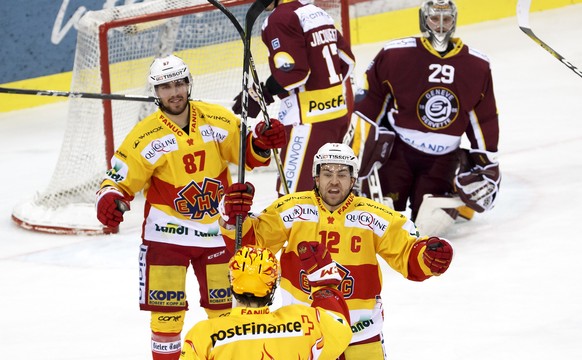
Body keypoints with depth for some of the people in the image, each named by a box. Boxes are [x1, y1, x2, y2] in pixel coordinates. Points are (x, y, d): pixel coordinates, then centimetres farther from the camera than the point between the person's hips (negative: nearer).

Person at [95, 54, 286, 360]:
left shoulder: (219, 120, -4)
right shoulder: (144, 137, -12)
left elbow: (246, 155, 6)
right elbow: (121, 179, -8)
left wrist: (261, 143, -15)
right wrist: (110, 200, -29)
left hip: (216, 230, 3)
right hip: (166, 231, -3)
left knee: (224, 305, 11)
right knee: (166, 308, -5)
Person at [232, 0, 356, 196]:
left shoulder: (280, 18, -13)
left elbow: (292, 71, -21)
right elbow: (346, 59, 17)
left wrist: (260, 95, -10)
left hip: (309, 119, -9)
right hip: (338, 112, 9)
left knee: (292, 190, -12)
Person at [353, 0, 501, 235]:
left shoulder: (477, 66, -2)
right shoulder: (394, 56, -13)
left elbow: (486, 120, 7)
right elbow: (366, 107, -4)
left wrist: (488, 162, 6)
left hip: (441, 160, 2)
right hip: (396, 151, -2)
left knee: (428, 222, -7)